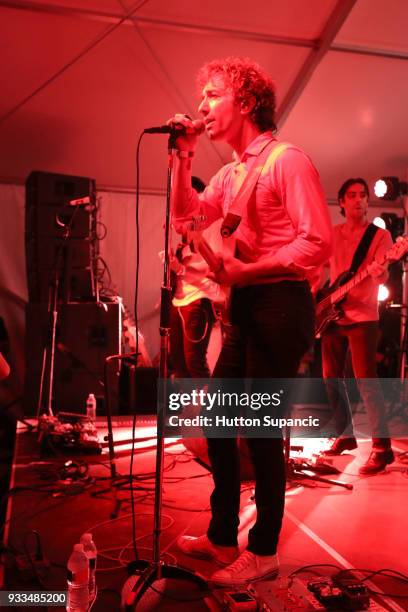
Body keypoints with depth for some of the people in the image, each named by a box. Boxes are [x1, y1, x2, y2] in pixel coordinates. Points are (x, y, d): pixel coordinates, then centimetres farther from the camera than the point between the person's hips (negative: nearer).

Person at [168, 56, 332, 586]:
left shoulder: (288, 161, -10)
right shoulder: (232, 173, 16)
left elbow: (318, 243, -17)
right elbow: (186, 214, 16)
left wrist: (247, 269, -19)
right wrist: (184, 156, 7)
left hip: (279, 305, -9)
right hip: (244, 308, 9)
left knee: (261, 430, -1)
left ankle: (263, 551, 19)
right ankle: (222, 537, 28)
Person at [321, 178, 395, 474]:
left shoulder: (380, 235, -1)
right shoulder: (332, 235, 12)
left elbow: (382, 273, -13)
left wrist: (378, 273, -35)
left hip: (363, 316, -5)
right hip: (333, 315, 6)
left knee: (366, 379, -13)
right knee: (332, 377, 9)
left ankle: (382, 446, -6)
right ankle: (345, 435, 23)